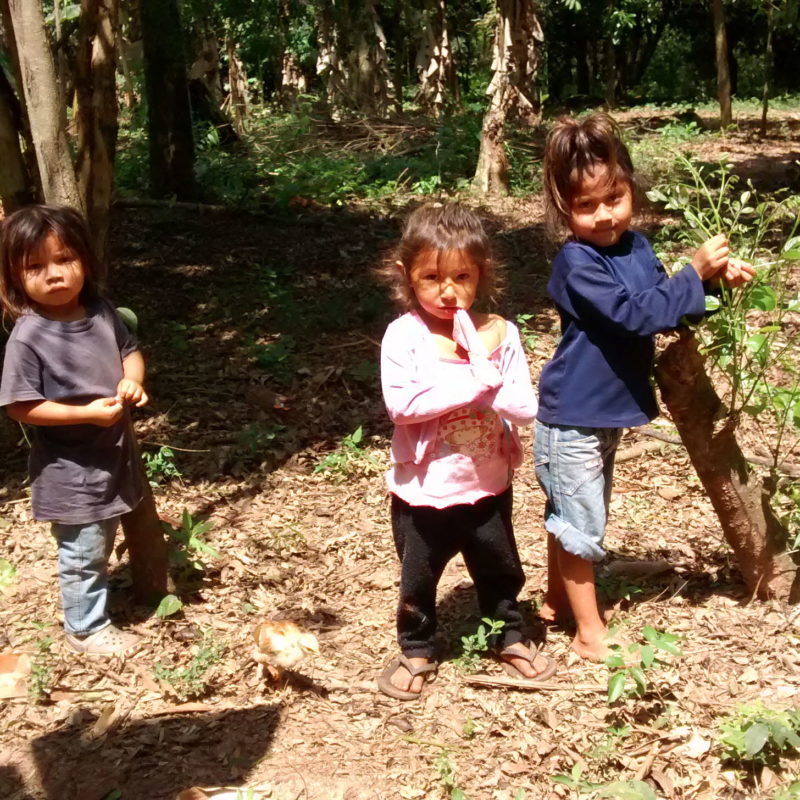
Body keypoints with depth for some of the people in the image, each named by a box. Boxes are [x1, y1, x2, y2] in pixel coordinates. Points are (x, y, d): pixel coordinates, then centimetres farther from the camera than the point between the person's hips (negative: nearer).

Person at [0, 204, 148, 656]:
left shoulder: (101, 312, -5)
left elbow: (129, 350, 11)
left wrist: (132, 381, -10)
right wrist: (88, 413, -27)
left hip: (114, 453, 7)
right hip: (71, 469, -7)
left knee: (101, 544, 26)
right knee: (84, 554, 9)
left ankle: (94, 606, 48)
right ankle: (85, 629, 29)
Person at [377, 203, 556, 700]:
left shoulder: (500, 334, -9)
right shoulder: (404, 335, -16)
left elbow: (525, 408, -15)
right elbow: (400, 404, -29)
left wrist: (481, 364, -25)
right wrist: (474, 383, -27)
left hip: (487, 487, 2)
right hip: (423, 492, -2)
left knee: (501, 571, 22)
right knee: (418, 580, 17)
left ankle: (511, 639, 46)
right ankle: (417, 651, 39)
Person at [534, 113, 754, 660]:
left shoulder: (636, 247, 2)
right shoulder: (577, 263, -23)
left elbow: (666, 309, 11)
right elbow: (635, 314, -30)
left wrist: (714, 281, -3)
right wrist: (694, 272, -27)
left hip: (605, 414, 8)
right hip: (572, 418, -8)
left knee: (570, 514, 23)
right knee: (580, 523, 3)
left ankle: (558, 601, 42)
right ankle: (590, 633, 17)